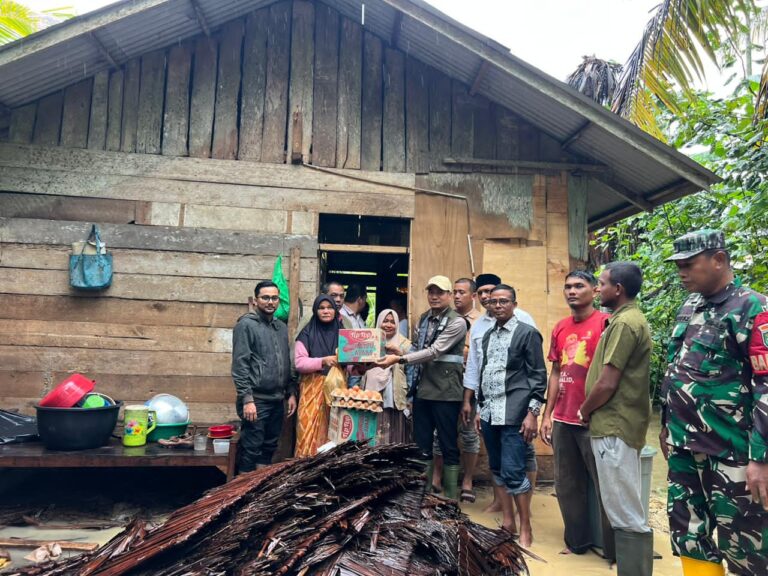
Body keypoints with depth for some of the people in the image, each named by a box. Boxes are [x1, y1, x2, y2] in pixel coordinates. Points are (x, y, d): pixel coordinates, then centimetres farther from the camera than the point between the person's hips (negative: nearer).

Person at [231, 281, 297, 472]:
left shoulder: (281, 327, 13)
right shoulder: (246, 325, -7)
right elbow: (240, 365, -13)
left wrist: (291, 393, 12)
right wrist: (247, 399, -18)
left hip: (277, 400, 7)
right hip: (256, 400, -7)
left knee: (269, 448, 15)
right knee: (251, 449, 0)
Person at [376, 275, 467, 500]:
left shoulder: (457, 322, -10)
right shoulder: (424, 319, 12)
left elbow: (434, 352, -19)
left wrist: (400, 359, -24)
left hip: (445, 393, -6)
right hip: (422, 390, 7)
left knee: (448, 447, 3)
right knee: (421, 445, 13)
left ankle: (450, 499, 15)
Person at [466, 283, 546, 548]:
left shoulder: (527, 333, -4)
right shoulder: (487, 335, 14)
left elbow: (538, 376, -7)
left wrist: (532, 413, -12)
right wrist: (479, 407, 16)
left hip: (514, 415, -6)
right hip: (489, 413, 7)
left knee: (513, 472, -7)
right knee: (497, 470, 12)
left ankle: (525, 530, 7)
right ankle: (507, 521, 25)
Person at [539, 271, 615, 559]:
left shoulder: (606, 322, -9)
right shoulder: (560, 328, 11)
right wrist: (547, 415, 12)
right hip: (562, 420, 7)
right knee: (567, 486, 15)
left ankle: (615, 552, 19)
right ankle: (577, 542, 31)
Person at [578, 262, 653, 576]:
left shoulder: (624, 323, -17)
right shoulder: (629, 319, 15)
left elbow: (607, 383, -20)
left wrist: (584, 411, -4)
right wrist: (592, 412, 15)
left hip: (614, 427, -11)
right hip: (616, 424, 11)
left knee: (626, 516, -3)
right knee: (625, 512, 18)